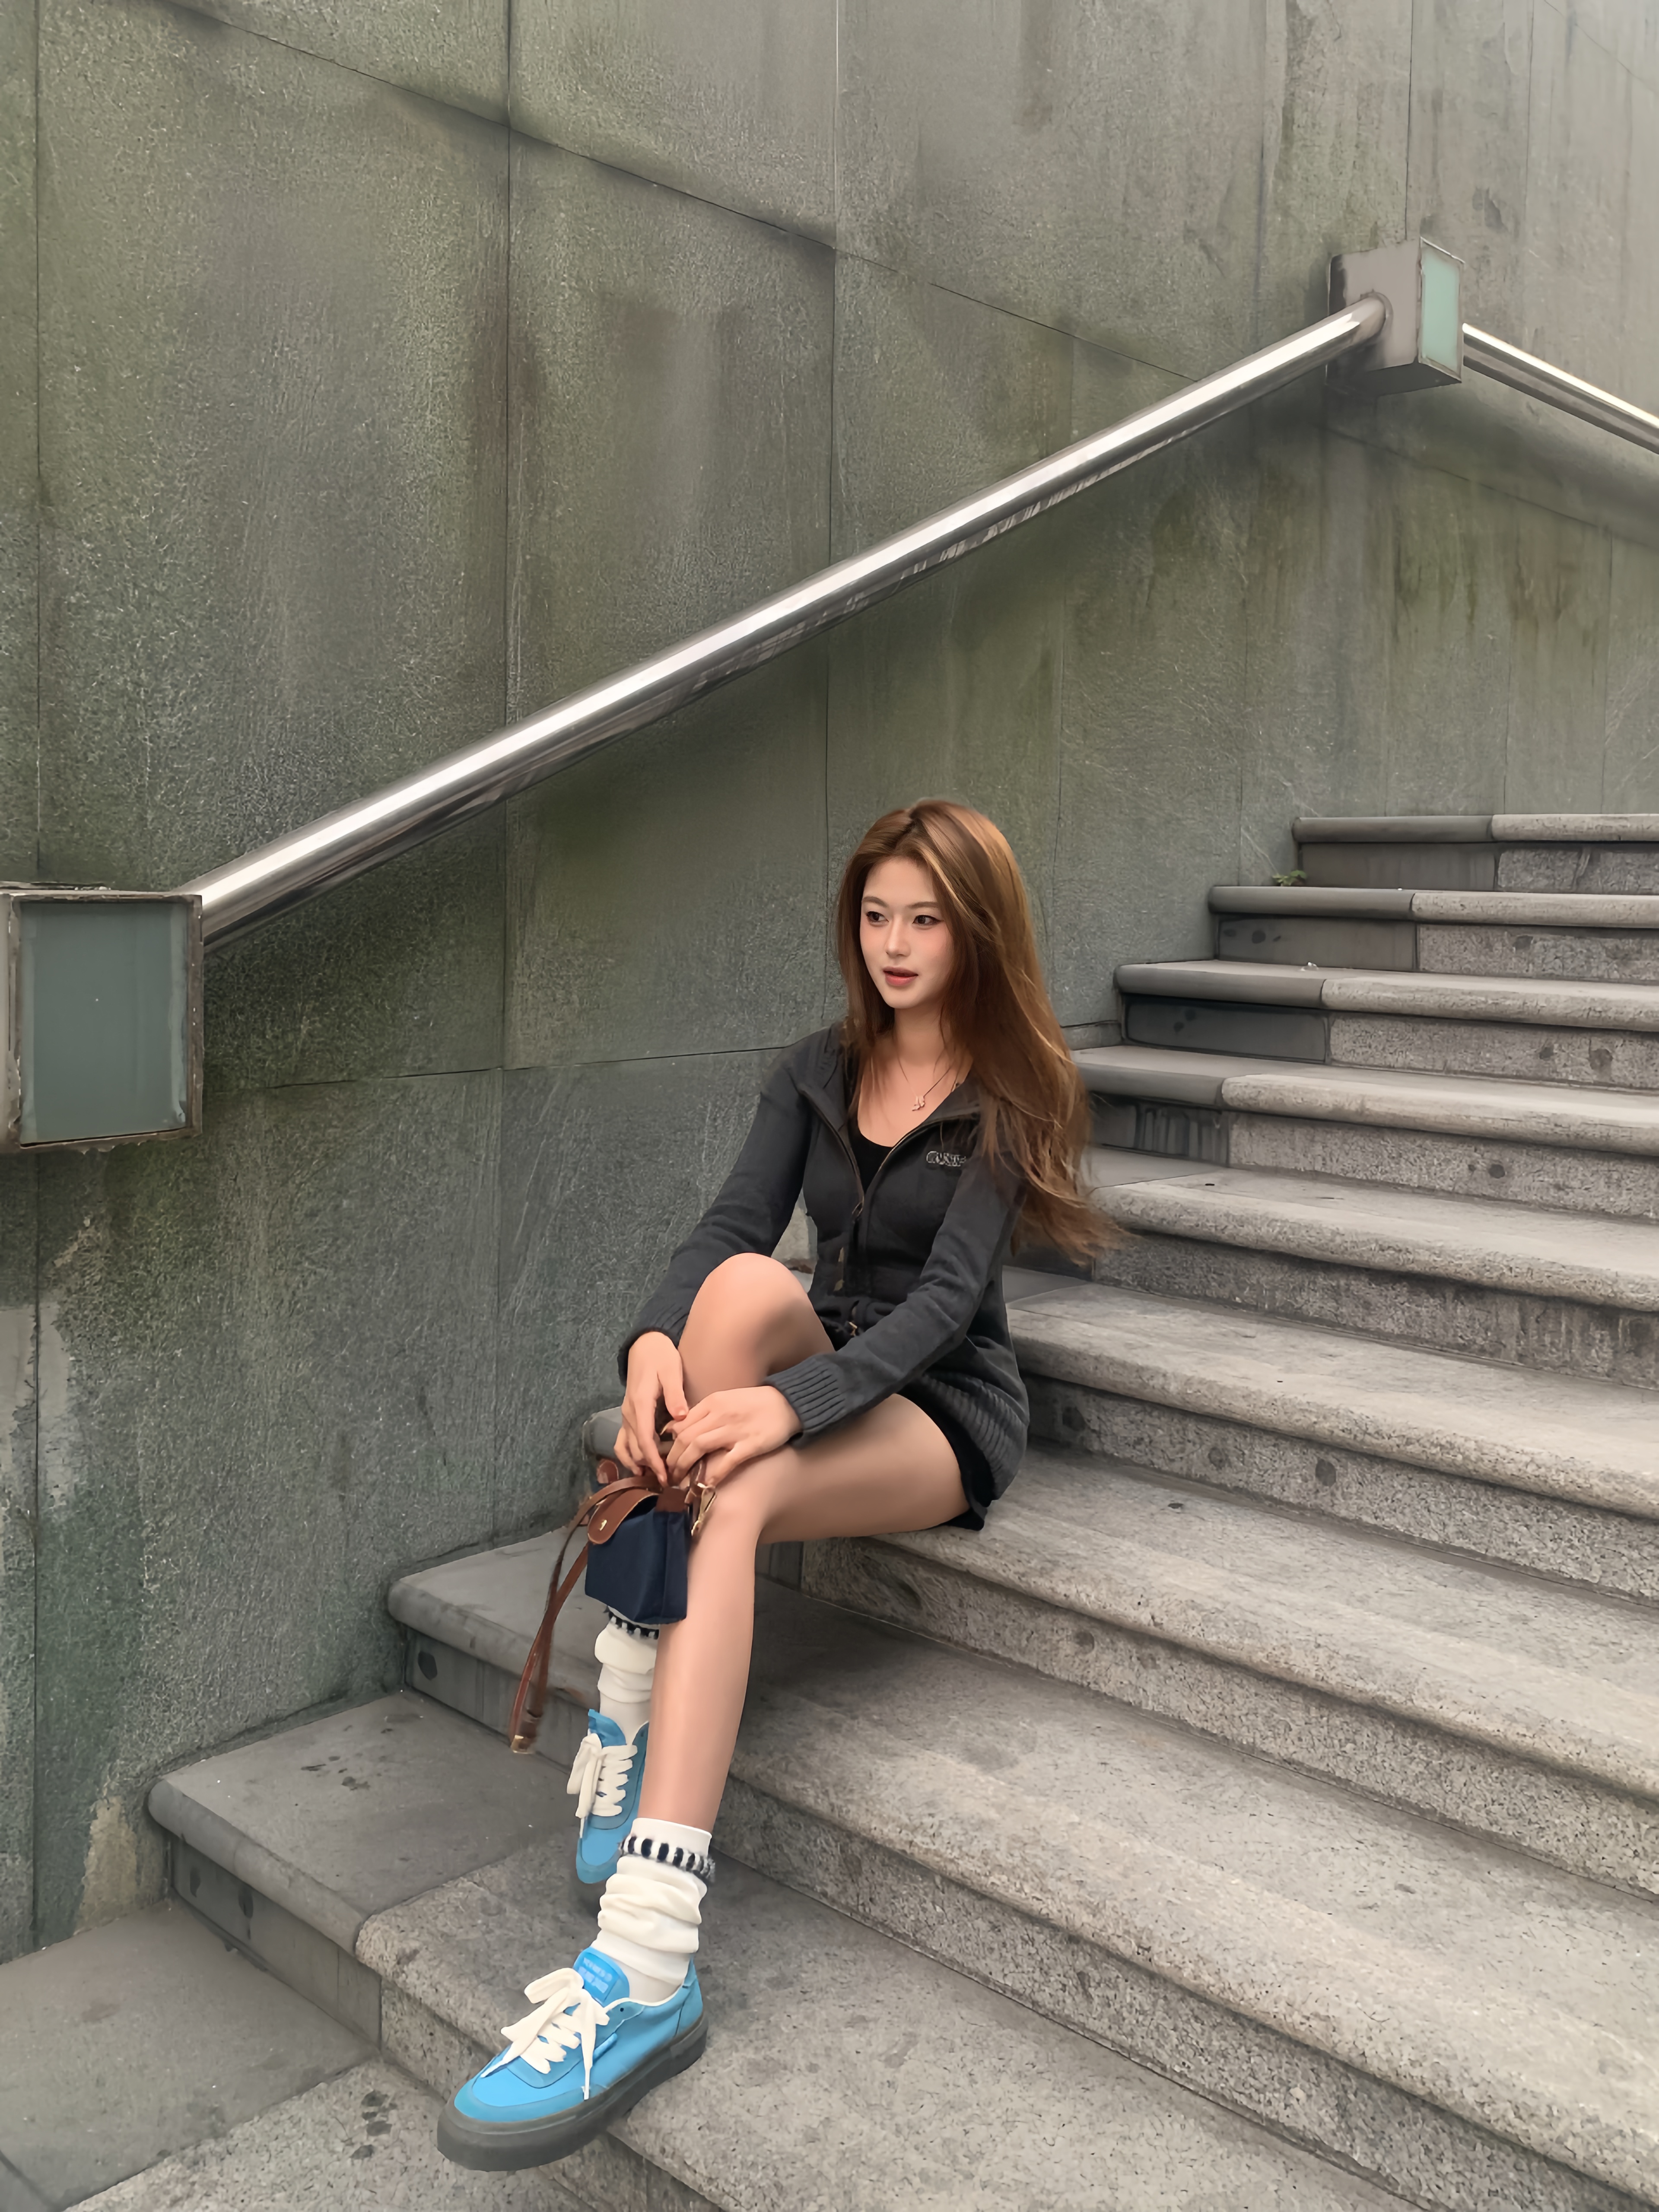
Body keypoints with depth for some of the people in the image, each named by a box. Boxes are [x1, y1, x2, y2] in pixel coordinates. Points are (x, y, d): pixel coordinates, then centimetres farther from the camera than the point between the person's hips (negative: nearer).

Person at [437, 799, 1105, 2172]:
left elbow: (946, 1296, -19)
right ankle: (633, 1698, -27)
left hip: (948, 1414, -4)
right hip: (817, 1381, 5)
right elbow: (731, 1222, -5)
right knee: (744, 1284, -30)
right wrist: (658, 1337, -27)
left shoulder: (1008, 1100, -5)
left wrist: (793, 1400, -37)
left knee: (735, 1498, -35)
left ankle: (646, 1972, -42)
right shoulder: (819, 1072, 10)